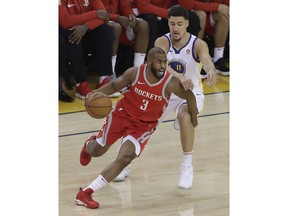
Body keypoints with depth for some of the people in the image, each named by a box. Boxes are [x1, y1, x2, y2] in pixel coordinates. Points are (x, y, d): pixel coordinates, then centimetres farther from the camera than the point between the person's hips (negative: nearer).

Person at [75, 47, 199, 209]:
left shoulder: (170, 83, -23)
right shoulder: (135, 73, -20)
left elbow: (189, 97, -5)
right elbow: (115, 85, -3)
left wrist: (193, 118, 6)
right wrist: (99, 92, -22)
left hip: (144, 126, -1)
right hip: (122, 115, 1)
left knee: (124, 159, -21)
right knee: (96, 151, 15)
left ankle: (86, 192, -16)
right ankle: (89, 145, 57)